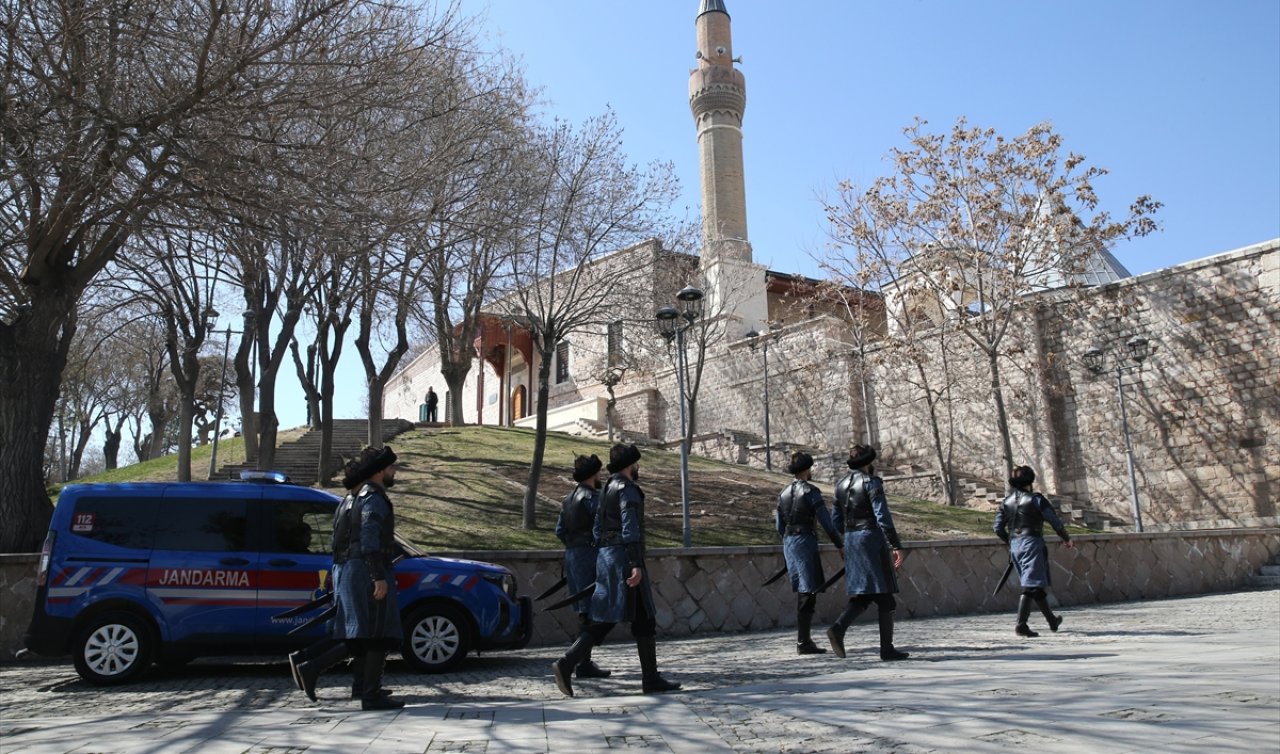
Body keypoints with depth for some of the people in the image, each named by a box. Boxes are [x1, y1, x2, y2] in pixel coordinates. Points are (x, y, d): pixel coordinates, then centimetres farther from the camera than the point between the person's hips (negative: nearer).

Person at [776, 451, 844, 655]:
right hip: (805, 542, -7)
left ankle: (803, 638, 21)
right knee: (808, 592, -2)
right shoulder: (811, 491, -11)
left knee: (802, 591, 15)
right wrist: (840, 544, -7)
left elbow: (780, 527, 11)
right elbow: (826, 522, -14)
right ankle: (803, 642, -1)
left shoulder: (784, 492, 10)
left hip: (788, 543, 7)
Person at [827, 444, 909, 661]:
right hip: (872, 538, -7)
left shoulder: (841, 485, 12)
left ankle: (838, 628, -11)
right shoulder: (871, 482, -9)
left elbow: (836, 520, 15)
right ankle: (887, 648, 5)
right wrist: (896, 546, -16)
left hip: (850, 541, 7)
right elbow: (883, 517, -17)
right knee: (884, 596, 2)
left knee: (862, 595, 11)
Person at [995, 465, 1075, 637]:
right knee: (1031, 586, -8)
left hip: (1015, 546, 6)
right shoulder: (1036, 499, -7)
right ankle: (1021, 625, -16)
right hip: (1032, 544, -6)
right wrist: (1067, 539, 12)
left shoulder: (1006, 502, 8)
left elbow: (998, 528, 7)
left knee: (1036, 585, 17)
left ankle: (1052, 620, 32)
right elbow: (1055, 522, -3)